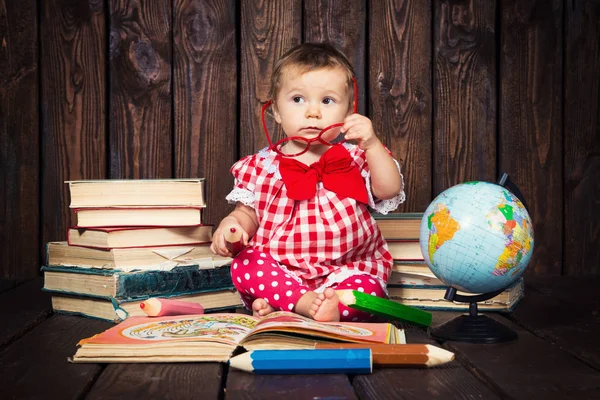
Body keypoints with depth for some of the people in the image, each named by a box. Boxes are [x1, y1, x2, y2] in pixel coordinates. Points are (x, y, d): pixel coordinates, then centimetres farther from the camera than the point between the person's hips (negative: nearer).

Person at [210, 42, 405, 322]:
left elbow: (390, 190, -8)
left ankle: (278, 306, -33)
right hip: (279, 271, 1)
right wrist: (232, 223, -15)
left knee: (369, 289, -29)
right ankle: (304, 302, -36)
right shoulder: (261, 166, 4)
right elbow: (248, 212, 9)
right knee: (243, 265, -26)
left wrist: (372, 145, -21)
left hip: (343, 273, 0)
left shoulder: (354, 159, 4)